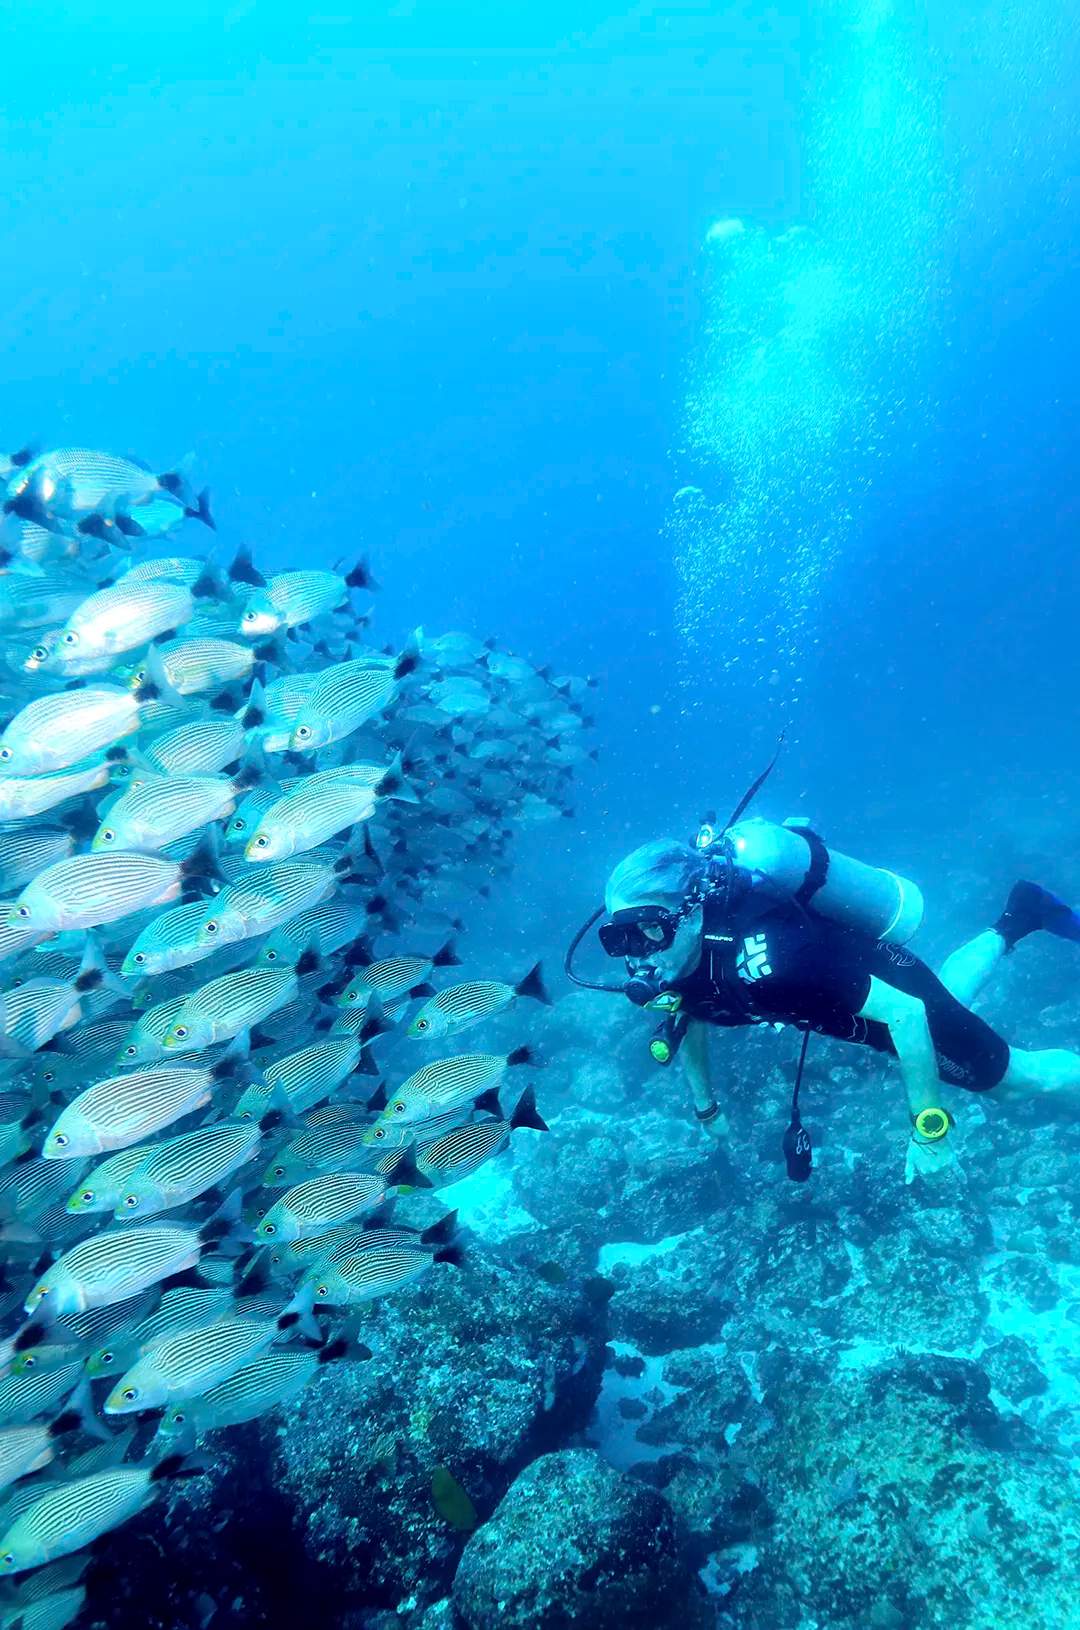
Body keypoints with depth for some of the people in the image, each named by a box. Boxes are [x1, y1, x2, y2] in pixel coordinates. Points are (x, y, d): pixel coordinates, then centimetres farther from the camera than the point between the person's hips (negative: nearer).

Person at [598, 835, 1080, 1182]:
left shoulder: (758, 961, -45)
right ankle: (1019, 915, 53)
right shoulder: (667, 972, -23)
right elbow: (687, 1020, 3)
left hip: (887, 987, -6)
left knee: (1019, 1077, 15)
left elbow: (905, 1010, -39)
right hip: (841, 992, 7)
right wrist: (707, 1108, 10)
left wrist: (929, 1129, -34)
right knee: (947, 1000, 36)